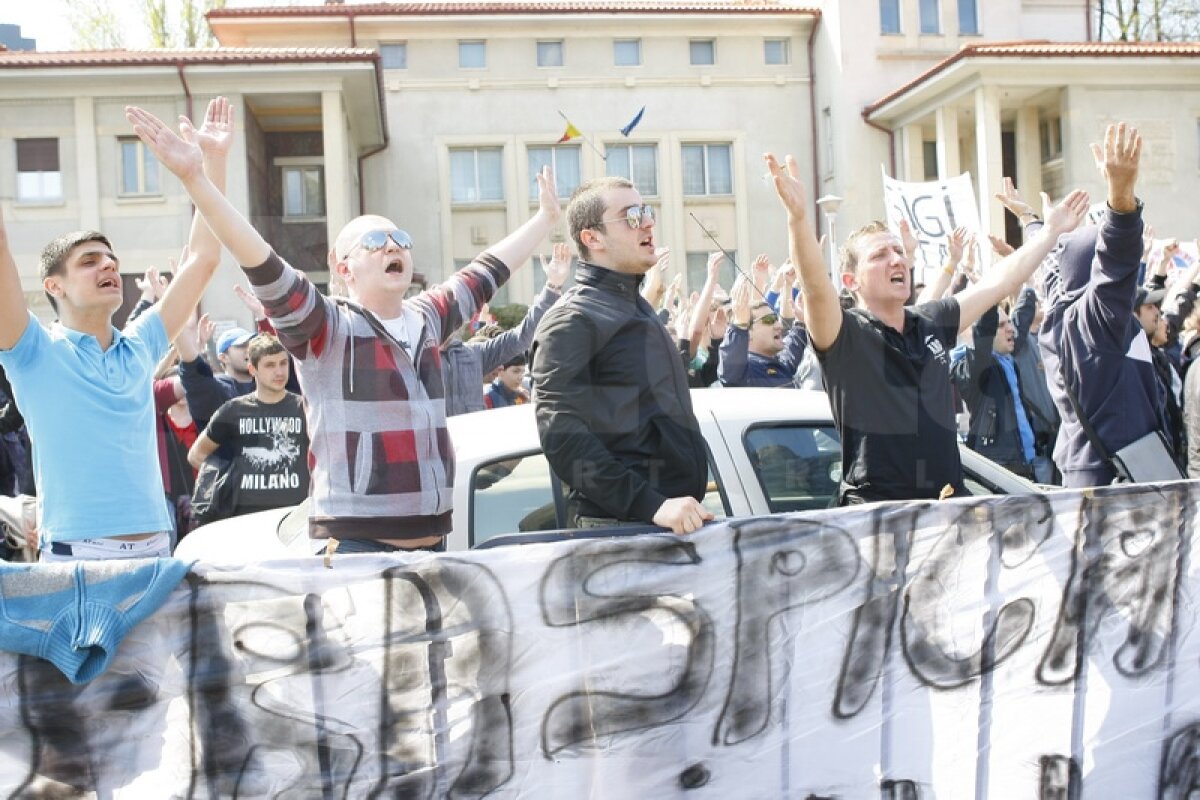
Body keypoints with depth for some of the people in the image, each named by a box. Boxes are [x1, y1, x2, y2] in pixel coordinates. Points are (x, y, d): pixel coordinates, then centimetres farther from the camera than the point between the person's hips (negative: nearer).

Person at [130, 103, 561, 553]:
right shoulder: (326, 330, -6)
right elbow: (265, 269, -19)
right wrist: (194, 179, -30)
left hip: (431, 541, 6)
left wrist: (546, 217, 34)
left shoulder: (427, 320, 11)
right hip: (355, 544, -6)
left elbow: (488, 271, 23)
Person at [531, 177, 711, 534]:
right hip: (621, 528, -8)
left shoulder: (638, 308, 17)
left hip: (677, 522, 8)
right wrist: (651, 505, -27)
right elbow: (563, 437, -21)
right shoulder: (571, 321, -11)